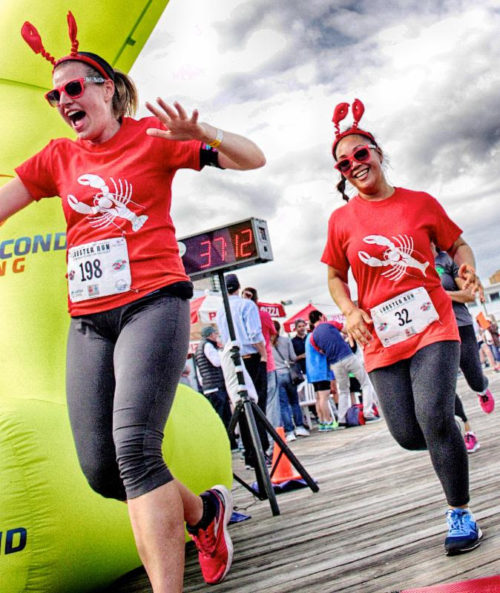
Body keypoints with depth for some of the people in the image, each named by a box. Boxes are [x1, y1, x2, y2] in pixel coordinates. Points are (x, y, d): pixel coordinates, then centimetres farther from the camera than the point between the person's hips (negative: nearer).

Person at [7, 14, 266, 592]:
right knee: (100, 471, 4)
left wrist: (198, 132, -18)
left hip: (151, 302, -5)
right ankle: (204, 511, 29)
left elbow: (252, 158, 0)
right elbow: (4, 201, 9)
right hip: (87, 320, 6)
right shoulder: (57, 157, 17)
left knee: (134, 446, -22)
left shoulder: (151, 136, 5)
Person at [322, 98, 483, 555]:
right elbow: (335, 277, 12)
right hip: (381, 339, 2)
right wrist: (350, 310, -6)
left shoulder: (421, 203, 3)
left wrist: (468, 266, -9)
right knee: (408, 435, -2)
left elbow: (456, 244, 13)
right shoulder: (342, 220, 3)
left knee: (434, 416, -18)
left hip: (433, 325, -1)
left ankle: (460, 512, 3)